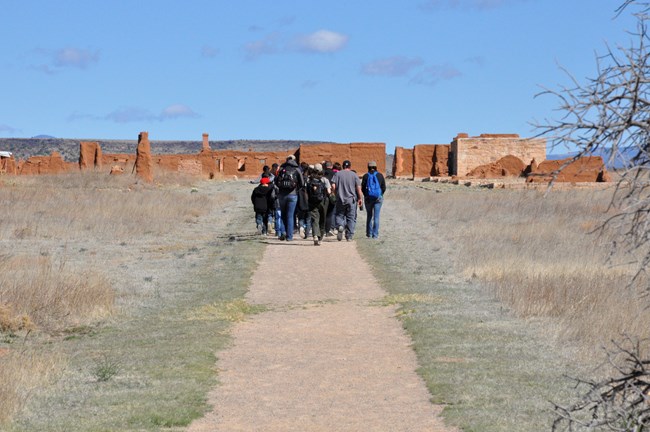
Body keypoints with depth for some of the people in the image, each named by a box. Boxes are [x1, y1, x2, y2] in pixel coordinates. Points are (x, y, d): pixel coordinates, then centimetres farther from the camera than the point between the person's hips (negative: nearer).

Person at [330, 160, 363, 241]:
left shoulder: (337, 174, 2)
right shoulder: (354, 175, 1)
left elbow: (333, 186, -5)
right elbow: (358, 188, -4)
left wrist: (336, 194, 11)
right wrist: (360, 198, 4)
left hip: (340, 199, 0)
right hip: (352, 200, 0)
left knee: (339, 215, 13)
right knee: (351, 218, 6)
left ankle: (340, 226, -17)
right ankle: (349, 236, 5)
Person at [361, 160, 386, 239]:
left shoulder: (365, 176, -4)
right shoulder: (380, 175, -1)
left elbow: (363, 188, -3)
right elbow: (384, 187, 0)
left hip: (368, 198, 0)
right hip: (378, 198, 0)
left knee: (369, 216, 13)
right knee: (376, 216, 1)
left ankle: (369, 233, 15)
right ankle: (375, 234, -2)